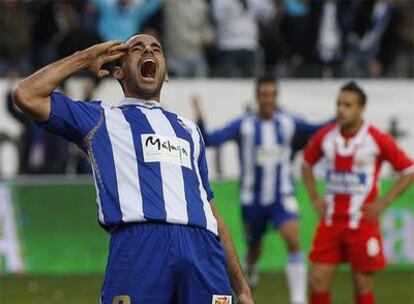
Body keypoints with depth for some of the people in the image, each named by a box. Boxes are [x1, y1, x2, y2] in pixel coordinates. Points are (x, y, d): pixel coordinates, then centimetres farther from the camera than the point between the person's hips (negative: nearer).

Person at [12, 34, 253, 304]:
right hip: (138, 247, -3)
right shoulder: (103, 119, 23)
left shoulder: (188, 130, 34)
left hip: (203, 249, 4)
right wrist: (85, 58, 20)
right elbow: (26, 96, 9)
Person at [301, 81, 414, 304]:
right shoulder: (325, 137, 2)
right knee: (318, 281, -2)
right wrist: (314, 198, 8)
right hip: (331, 219, 4)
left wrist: (383, 203, -9)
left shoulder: (377, 140, -9)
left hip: (363, 222, -3)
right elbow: (307, 163, 20)